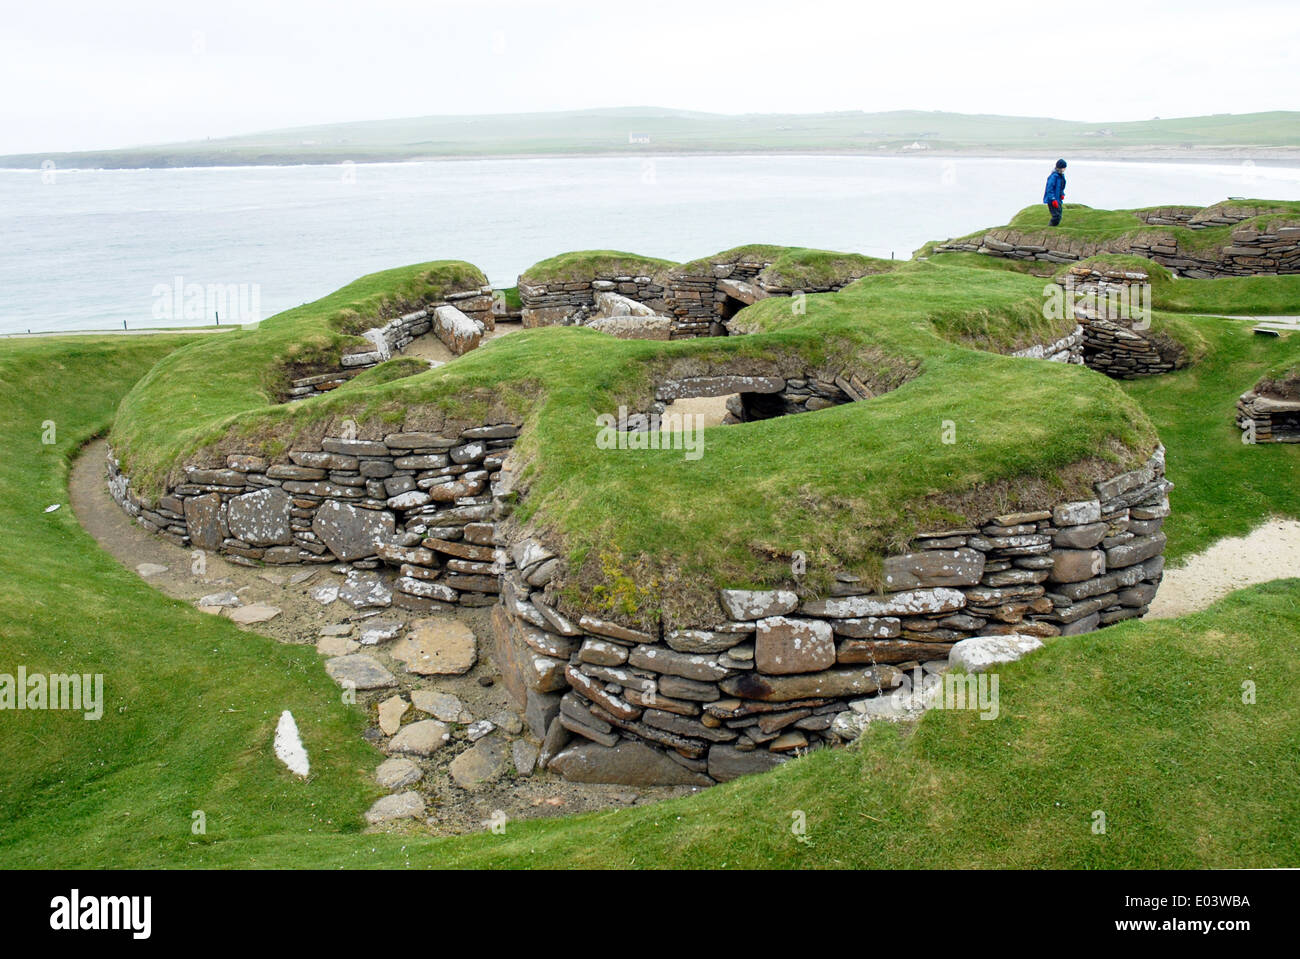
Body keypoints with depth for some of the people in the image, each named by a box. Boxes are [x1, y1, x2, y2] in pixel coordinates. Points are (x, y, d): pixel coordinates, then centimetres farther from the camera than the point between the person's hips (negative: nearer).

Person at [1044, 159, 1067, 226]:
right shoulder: (1054, 176, -18)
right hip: (1052, 200, -10)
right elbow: (1049, 189, -22)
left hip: (1058, 200, 10)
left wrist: (1062, 194, 9)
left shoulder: (1061, 175, 11)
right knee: (1056, 216, -16)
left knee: (1059, 216, 13)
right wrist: (1053, 200, -25)